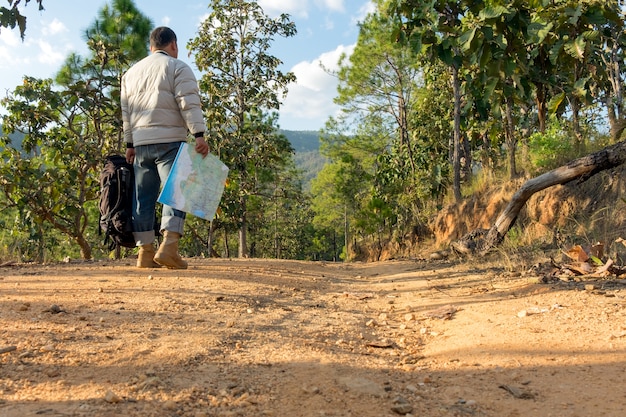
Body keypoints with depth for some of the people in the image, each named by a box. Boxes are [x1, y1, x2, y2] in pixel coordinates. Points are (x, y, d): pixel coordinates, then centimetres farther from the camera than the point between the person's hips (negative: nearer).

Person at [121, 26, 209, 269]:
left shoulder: (131, 72, 23)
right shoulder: (178, 68, 3)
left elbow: (126, 111, 22)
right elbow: (189, 104, -10)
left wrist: (130, 144, 24)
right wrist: (199, 135, -14)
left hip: (140, 143, 6)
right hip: (170, 142, -6)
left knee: (143, 197, 8)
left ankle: (145, 253, 9)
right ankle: (168, 247, -22)